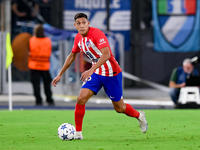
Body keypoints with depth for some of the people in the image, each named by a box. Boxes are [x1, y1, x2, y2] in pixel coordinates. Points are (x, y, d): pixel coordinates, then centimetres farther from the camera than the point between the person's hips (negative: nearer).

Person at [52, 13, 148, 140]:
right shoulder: (78, 38, 1)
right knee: (81, 98, -15)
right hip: (96, 73, 6)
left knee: (119, 108, 5)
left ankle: (140, 116, 37)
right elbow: (72, 56, 18)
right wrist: (60, 75, 19)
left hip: (112, 74, -6)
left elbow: (106, 54, -35)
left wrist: (91, 70, -44)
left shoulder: (97, 34, -23)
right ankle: (78, 133, -6)